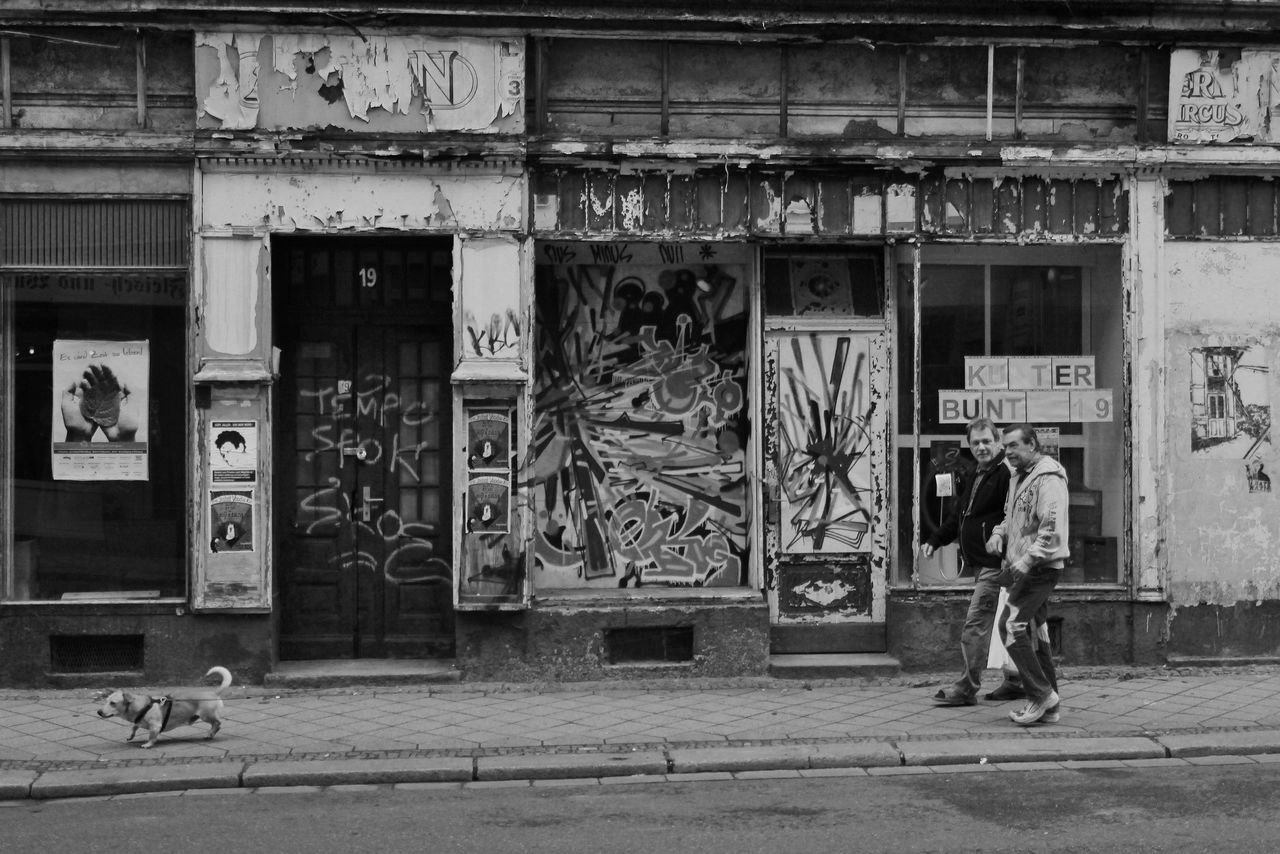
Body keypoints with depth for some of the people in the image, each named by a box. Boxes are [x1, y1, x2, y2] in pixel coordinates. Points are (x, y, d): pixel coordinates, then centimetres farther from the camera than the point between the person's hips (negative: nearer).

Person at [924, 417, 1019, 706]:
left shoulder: (1006, 473, -14)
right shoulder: (978, 477, 19)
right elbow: (958, 515, 25)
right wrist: (935, 540, 19)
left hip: (995, 564, -10)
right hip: (983, 564, 10)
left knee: (976, 625, -9)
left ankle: (967, 689, -4)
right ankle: (1016, 682, 24)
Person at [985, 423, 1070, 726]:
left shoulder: (1049, 479, -14)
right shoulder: (1019, 477, 16)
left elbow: (1052, 530, -23)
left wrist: (1026, 561, -25)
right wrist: (999, 533, 8)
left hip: (1041, 567, -10)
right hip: (1026, 568, 10)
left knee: (1011, 624, -15)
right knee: (1034, 633, 10)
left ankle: (1041, 693, -7)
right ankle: (1048, 707, 15)